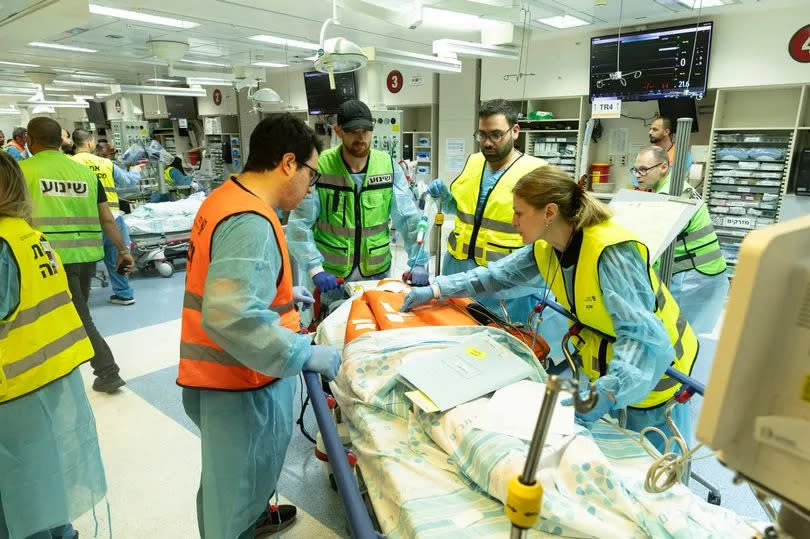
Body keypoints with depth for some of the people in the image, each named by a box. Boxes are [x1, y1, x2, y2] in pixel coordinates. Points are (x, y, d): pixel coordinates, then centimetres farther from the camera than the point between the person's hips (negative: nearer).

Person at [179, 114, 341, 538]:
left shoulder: (226, 199, 6)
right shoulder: (251, 223, -27)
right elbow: (231, 318, -37)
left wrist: (283, 292, 18)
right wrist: (304, 354, -29)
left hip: (227, 373, 10)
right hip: (238, 381, -10)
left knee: (240, 472, 31)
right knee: (236, 482, 12)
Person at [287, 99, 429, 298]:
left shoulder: (389, 167, -3)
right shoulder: (320, 167, -11)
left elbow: (409, 218, -4)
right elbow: (299, 223, -14)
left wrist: (418, 262, -16)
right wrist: (315, 269, -25)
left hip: (378, 272, 2)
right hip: (331, 275, -2)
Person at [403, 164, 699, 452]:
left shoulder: (611, 253, -33)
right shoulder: (545, 248, -9)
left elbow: (643, 336, -37)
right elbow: (496, 274, 2)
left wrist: (608, 392, -50)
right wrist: (435, 290, 1)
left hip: (655, 365, -6)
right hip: (601, 361, 7)